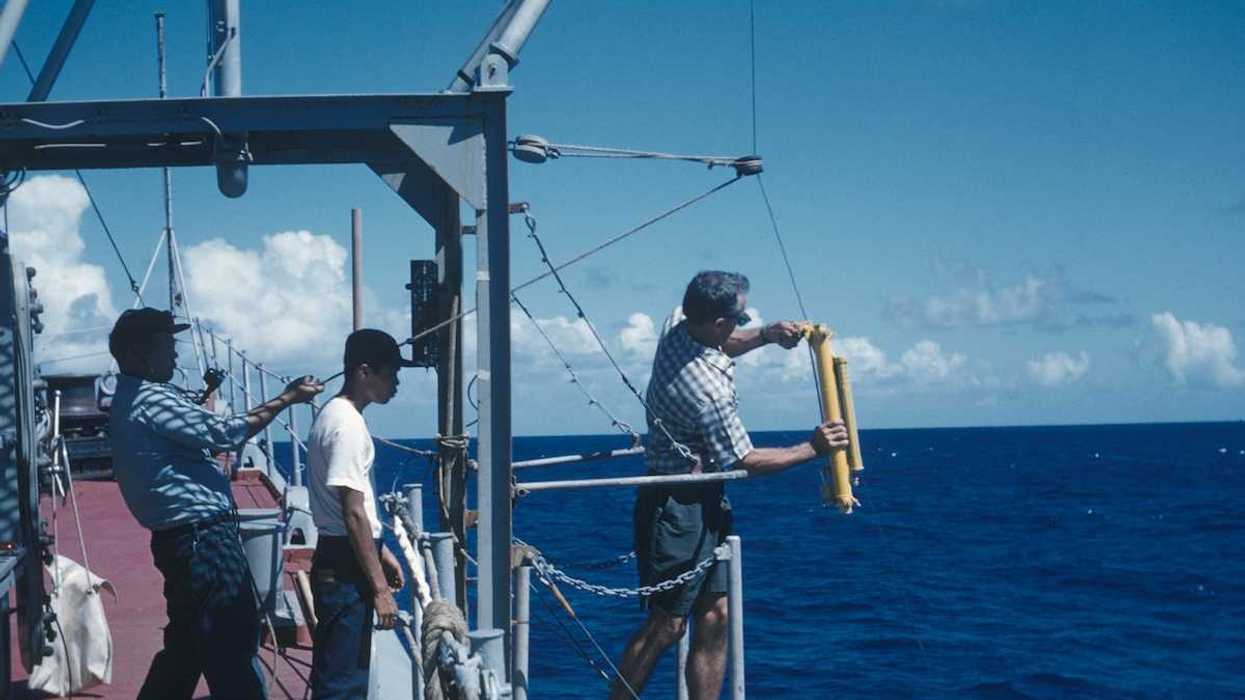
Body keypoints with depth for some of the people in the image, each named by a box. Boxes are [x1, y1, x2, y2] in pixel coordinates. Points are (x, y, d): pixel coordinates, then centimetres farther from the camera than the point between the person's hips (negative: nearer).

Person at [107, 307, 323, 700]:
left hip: (185, 539, 10)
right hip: (202, 538, -10)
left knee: (186, 645, 16)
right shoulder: (150, 400, -15)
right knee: (234, 645, -7)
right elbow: (225, 433, -17)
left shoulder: (131, 401, 17)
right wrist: (286, 400, -9)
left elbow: (202, 433, 21)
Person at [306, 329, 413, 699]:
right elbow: (353, 514, -21)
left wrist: (383, 552, 24)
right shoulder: (347, 426, -18)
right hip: (345, 568, -10)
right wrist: (379, 587, -20)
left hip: (338, 561, 10)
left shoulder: (335, 415, 13)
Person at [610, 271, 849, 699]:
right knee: (666, 623, -5)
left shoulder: (677, 326, -2)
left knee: (714, 617, 8)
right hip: (681, 508, -10)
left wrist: (765, 336, 7)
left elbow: (721, 346, 24)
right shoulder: (710, 393, -28)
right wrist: (812, 449, -7)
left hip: (702, 503, 10)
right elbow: (744, 461, -15)